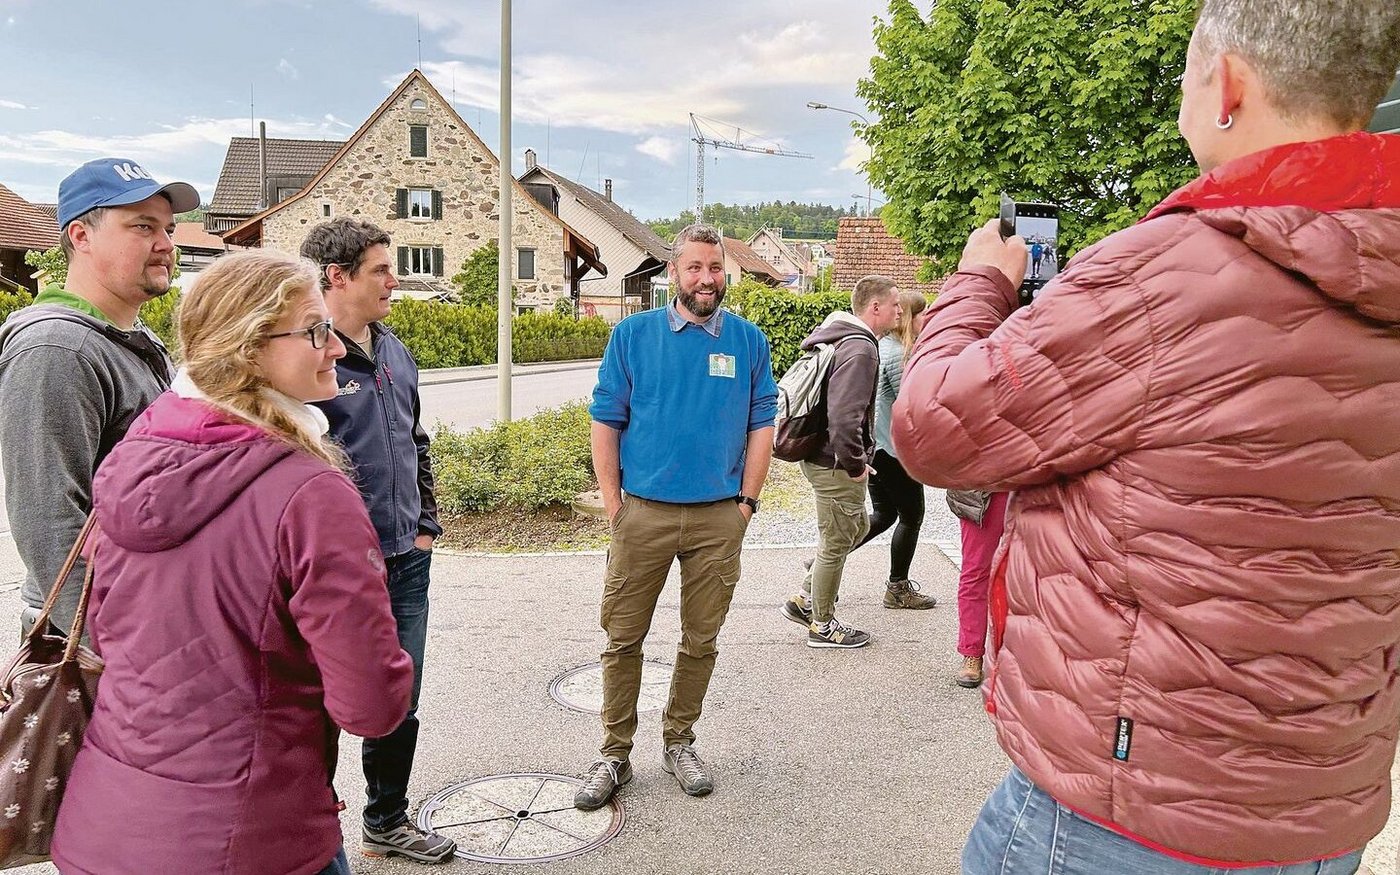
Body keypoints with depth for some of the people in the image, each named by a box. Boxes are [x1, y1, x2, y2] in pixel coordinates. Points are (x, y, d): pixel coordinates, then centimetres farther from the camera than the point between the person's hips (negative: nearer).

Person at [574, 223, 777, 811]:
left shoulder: (748, 340, 5)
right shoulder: (633, 334, 1)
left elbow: (761, 426, 6)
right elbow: (605, 421, 1)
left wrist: (746, 503, 0)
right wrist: (613, 504, -3)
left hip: (719, 518, 1)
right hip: (643, 512, -1)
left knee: (701, 641, 12)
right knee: (624, 639, 5)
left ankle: (678, 742, 31)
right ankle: (615, 755, 20)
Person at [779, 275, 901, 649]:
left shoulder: (839, 338, 12)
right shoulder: (859, 349, -21)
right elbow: (844, 415, -31)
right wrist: (855, 463, -19)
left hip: (820, 457, 10)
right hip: (836, 464, -10)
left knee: (857, 525, 24)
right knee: (836, 542, 4)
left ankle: (804, 599, 28)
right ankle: (822, 625, 20)